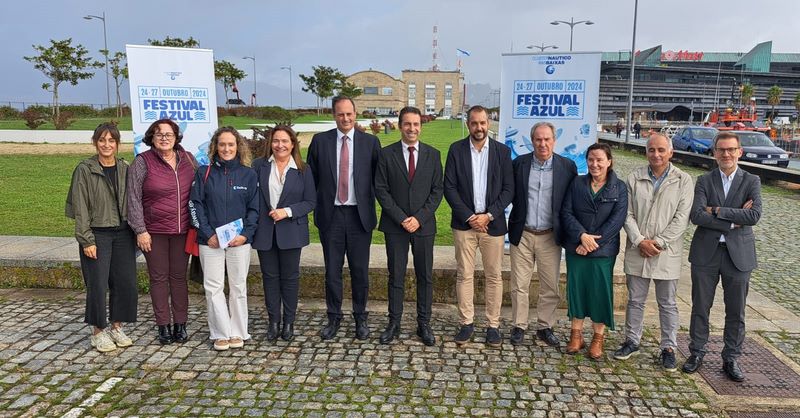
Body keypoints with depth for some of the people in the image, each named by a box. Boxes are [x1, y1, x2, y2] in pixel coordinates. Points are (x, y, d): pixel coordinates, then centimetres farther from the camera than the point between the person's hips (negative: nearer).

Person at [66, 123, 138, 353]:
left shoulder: (124, 168, 7)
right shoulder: (84, 170, -5)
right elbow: (80, 208, -7)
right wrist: (86, 240, -12)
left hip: (123, 233, 4)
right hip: (97, 234, -4)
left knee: (126, 282, 5)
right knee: (98, 284, 0)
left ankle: (116, 327, 23)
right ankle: (98, 332, 17)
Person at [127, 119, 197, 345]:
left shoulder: (188, 159, 5)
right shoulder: (142, 162, -4)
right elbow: (133, 198, -5)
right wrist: (140, 230, -9)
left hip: (182, 230, 2)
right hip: (153, 232, -2)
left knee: (179, 276, 10)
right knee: (159, 278, 6)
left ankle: (180, 324, 19)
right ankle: (163, 326, 16)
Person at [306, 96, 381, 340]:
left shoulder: (370, 142, 1)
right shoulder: (320, 141, 4)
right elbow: (312, 178, 7)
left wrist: (373, 206, 0)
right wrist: (315, 208, 4)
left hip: (359, 215, 0)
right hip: (331, 215, 1)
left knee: (360, 270, 7)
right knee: (332, 271, 8)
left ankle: (361, 318, 23)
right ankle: (334, 318, 23)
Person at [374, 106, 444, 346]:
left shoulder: (433, 155, 4)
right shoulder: (386, 154, 0)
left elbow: (437, 191, 1)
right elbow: (381, 190, -3)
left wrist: (419, 218, -10)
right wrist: (401, 218, -11)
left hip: (424, 225, 1)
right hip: (395, 226, -1)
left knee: (425, 276, 7)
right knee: (396, 277, 6)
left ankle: (424, 324, 18)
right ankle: (394, 323, 17)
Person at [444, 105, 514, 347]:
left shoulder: (502, 151, 3)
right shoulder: (456, 149, 2)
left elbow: (508, 189, 1)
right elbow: (449, 187, -2)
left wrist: (489, 215, -10)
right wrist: (469, 216, -9)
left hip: (493, 223, 0)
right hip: (464, 223, 0)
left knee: (494, 276, 5)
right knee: (464, 275, 4)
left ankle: (493, 325, 16)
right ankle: (466, 323, 16)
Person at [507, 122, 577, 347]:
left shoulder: (567, 166, -1)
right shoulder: (519, 163, 0)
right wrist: (513, 223, -1)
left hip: (550, 236, 0)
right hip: (522, 234, 0)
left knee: (550, 286, 8)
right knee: (519, 285, 7)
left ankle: (545, 327, 25)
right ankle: (519, 326, 21)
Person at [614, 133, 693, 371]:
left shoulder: (683, 181, -2)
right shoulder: (634, 178, 3)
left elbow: (682, 218, -7)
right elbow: (628, 214, 0)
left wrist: (658, 242, -13)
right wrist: (640, 241, -11)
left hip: (667, 252, -2)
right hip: (637, 250, 2)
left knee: (667, 303, 9)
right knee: (635, 300, 13)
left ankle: (669, 349, 21)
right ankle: (632, 342, 27)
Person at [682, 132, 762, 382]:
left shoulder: (751, 182, 2)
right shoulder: (704, 181, 2)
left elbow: (754, 215, -14)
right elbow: (696, 216, -12)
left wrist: (717, 210, -15)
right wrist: (733, 221, -16)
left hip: (738, 254, 0)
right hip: (706, 253, 0)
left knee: (736, 312, 8)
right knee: (700, 307, 9)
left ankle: (731, 359, 23)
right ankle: (697, 353, 24)